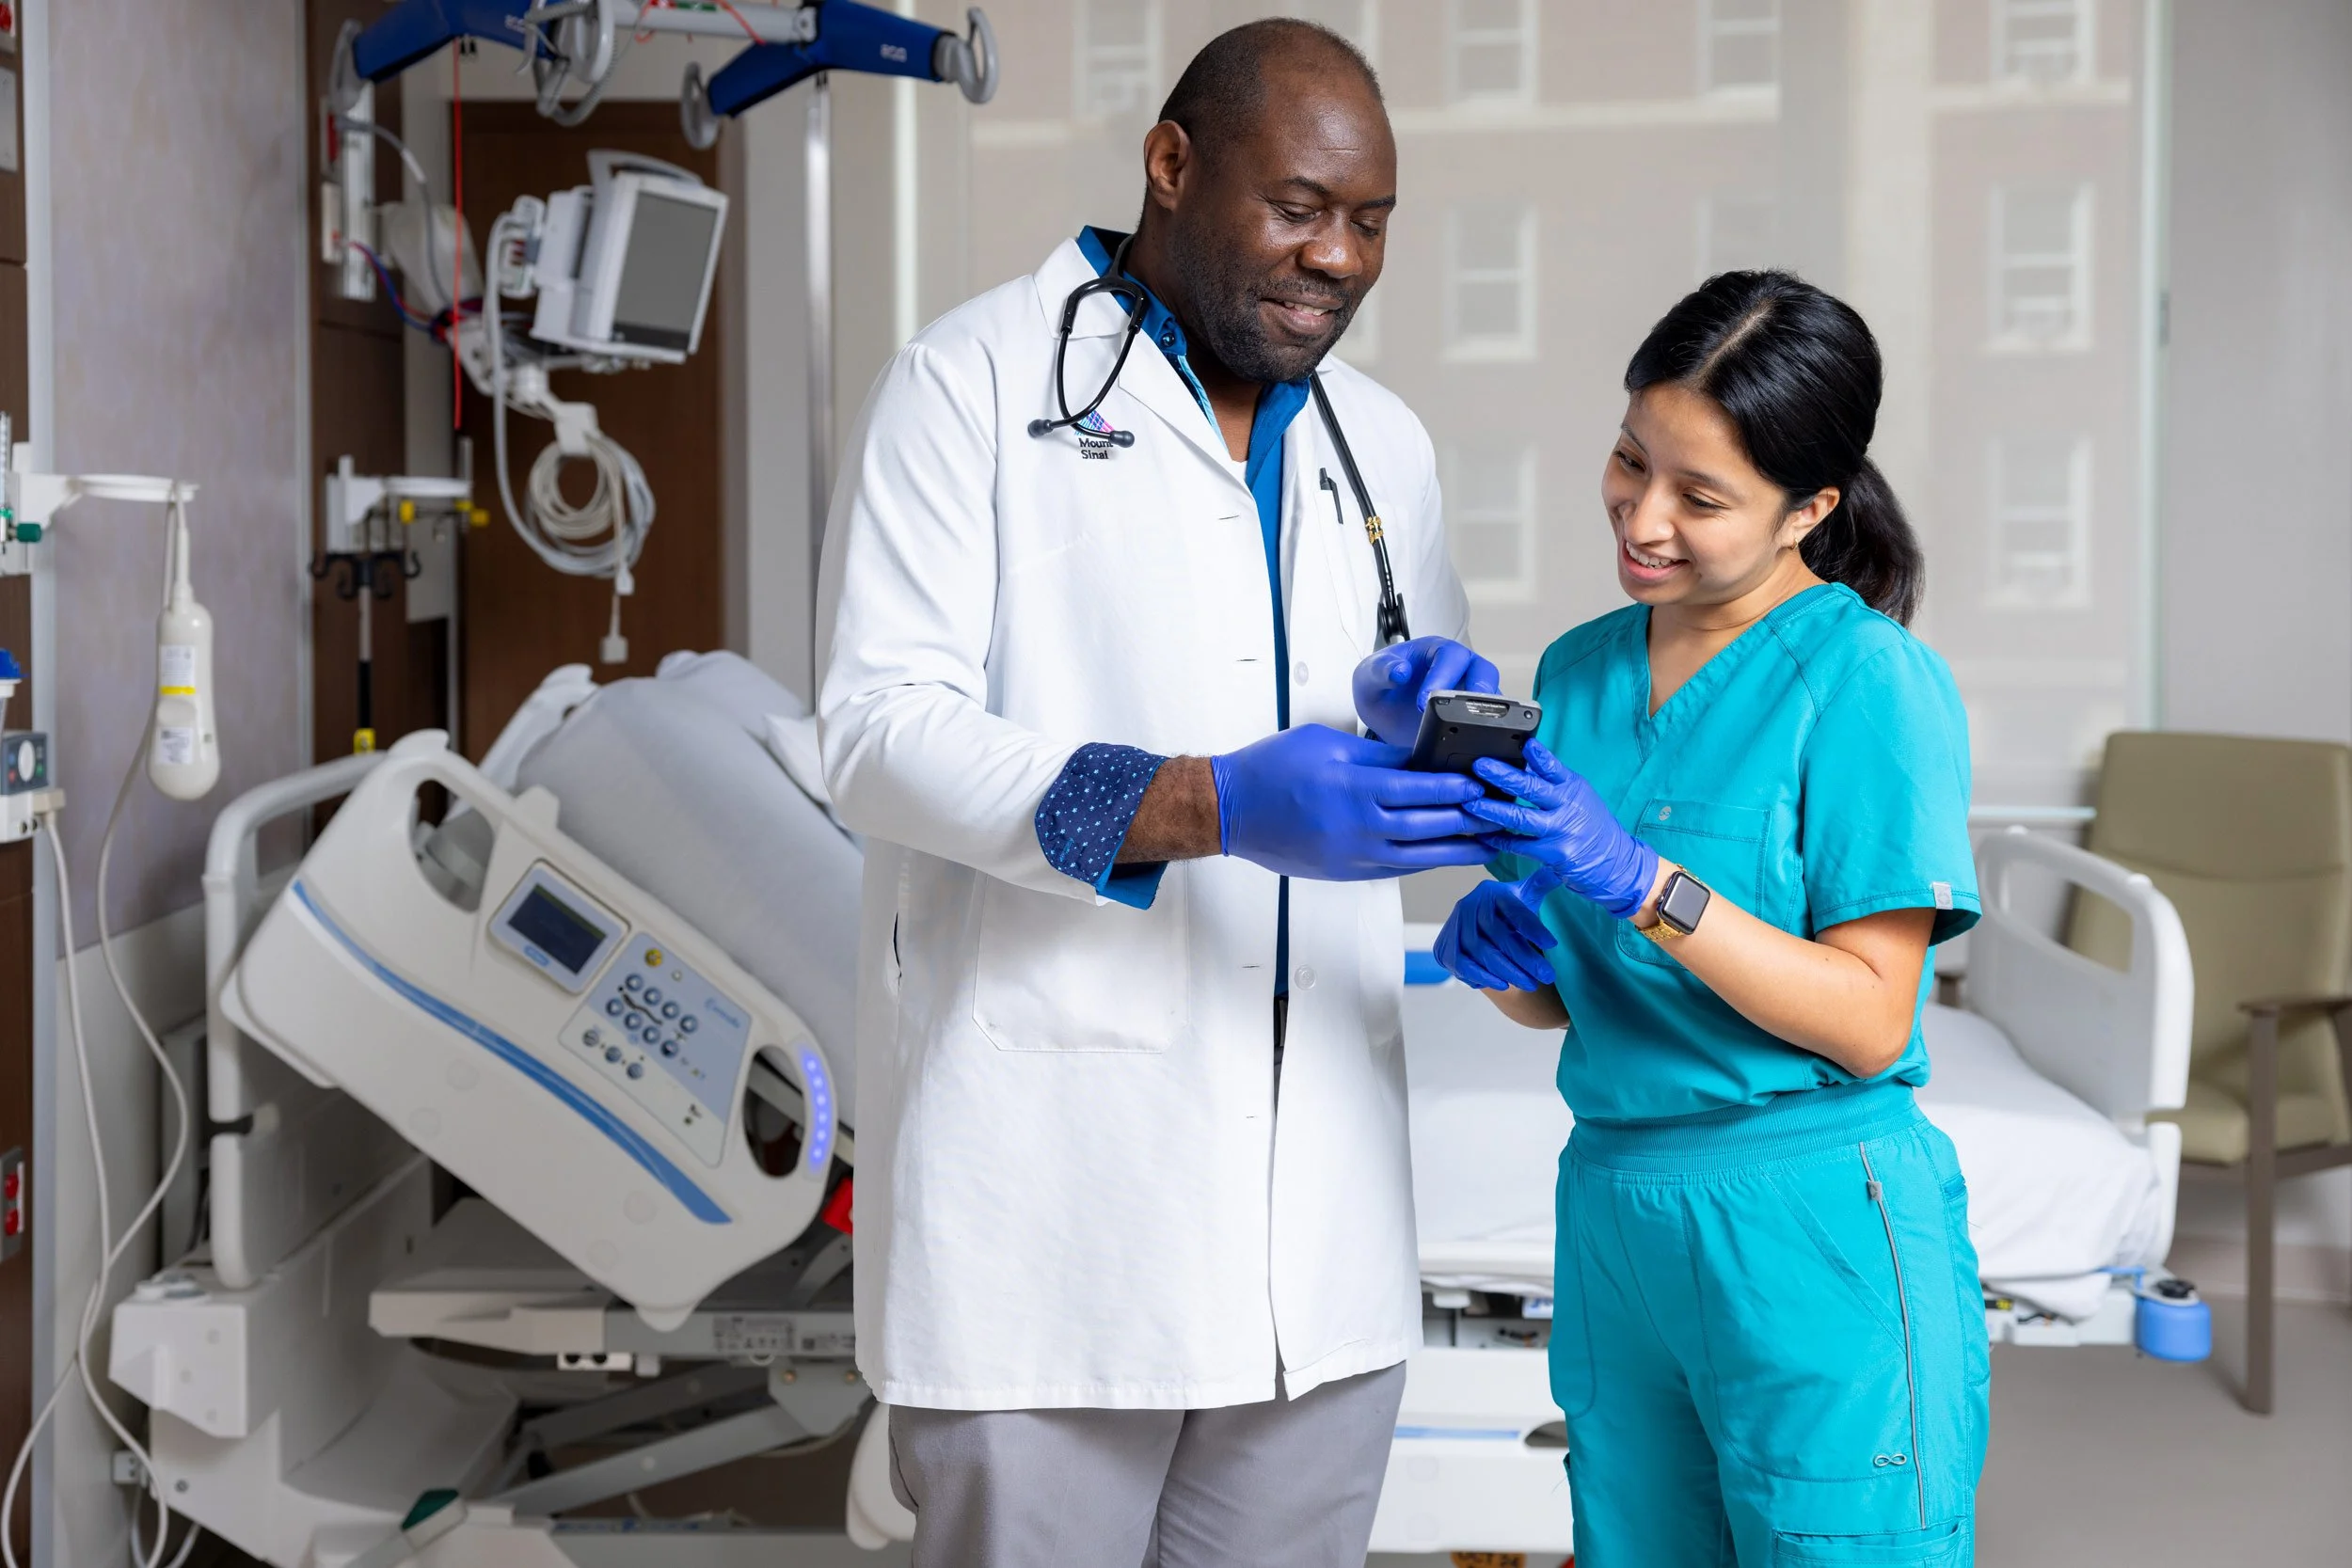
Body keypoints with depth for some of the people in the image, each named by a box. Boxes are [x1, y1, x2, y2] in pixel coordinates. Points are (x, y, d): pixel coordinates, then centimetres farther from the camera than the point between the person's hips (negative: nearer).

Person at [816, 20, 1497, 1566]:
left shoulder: (1381, 444, 16)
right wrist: (1211, 808, -24)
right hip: (1048, 1191, -5)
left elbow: (1437, 767, 23)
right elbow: (879, 730, -11)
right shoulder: (977, 378, -2)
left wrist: (1435, 717, -2)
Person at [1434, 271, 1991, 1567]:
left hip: (1816, 1230, -6)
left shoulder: (1871, 680, -10)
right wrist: (1503, 951, -10)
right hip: (1612, 1208, 6)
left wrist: (1637, 881, -24)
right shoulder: (1577, 671, 8)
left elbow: (1868, 1021, -15)